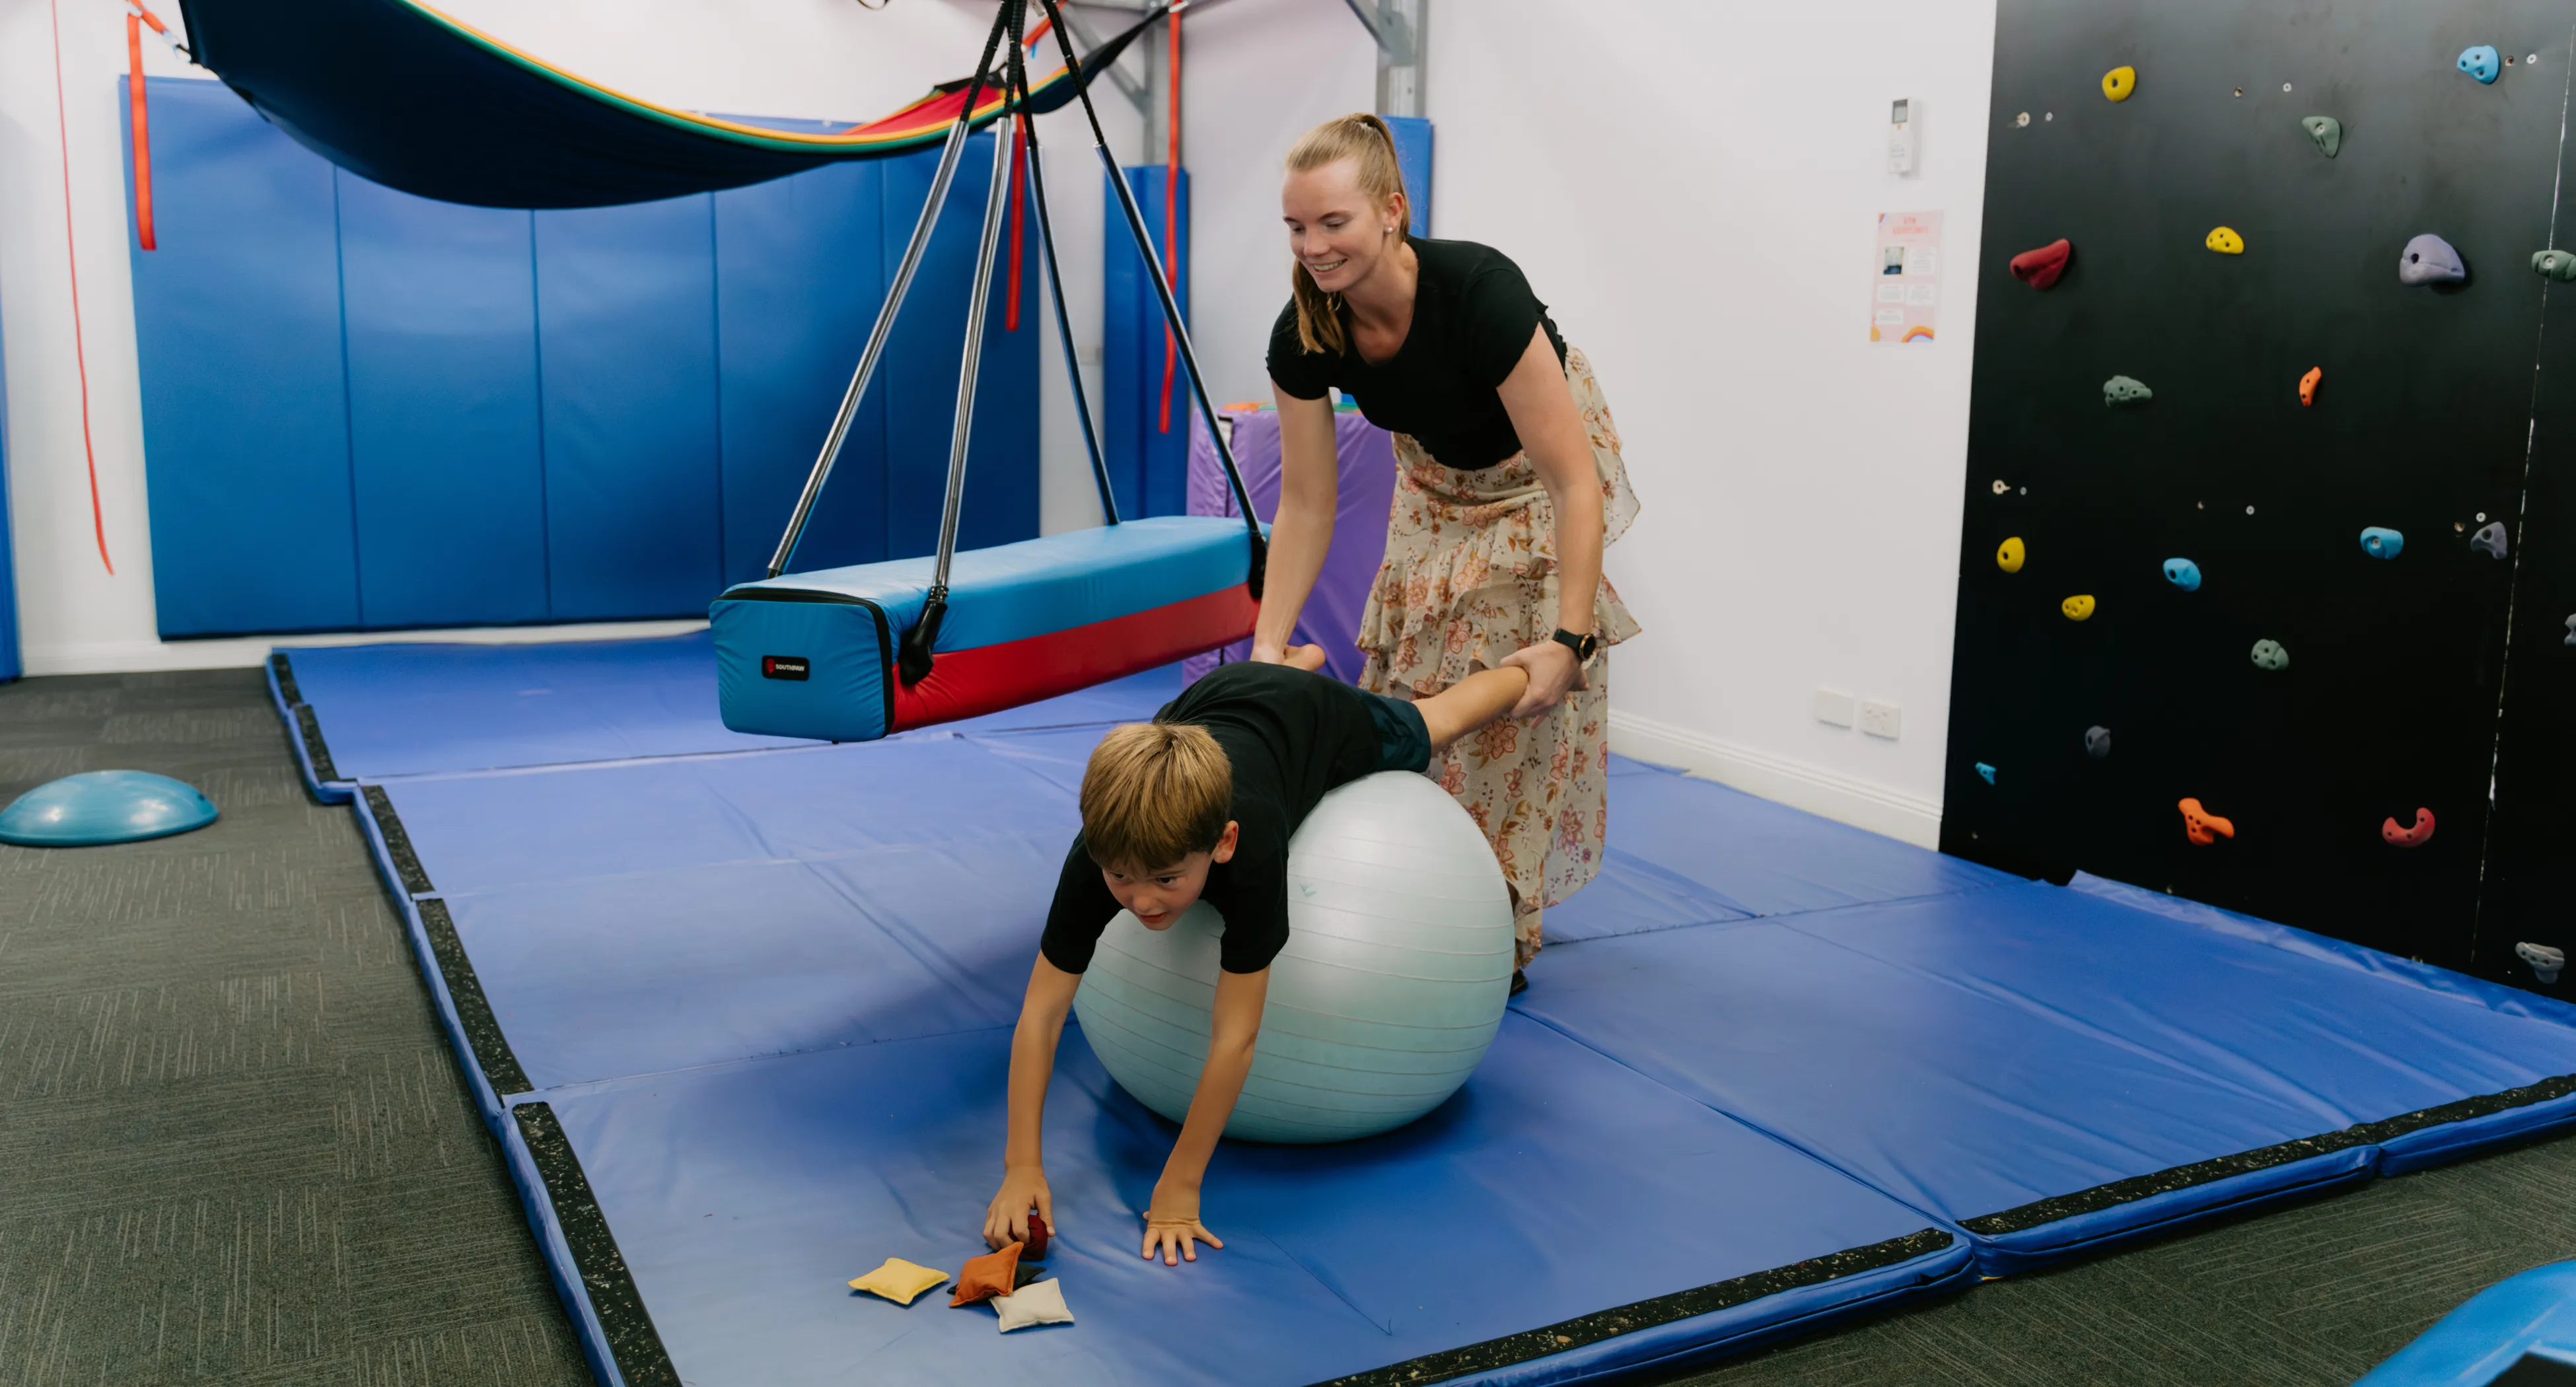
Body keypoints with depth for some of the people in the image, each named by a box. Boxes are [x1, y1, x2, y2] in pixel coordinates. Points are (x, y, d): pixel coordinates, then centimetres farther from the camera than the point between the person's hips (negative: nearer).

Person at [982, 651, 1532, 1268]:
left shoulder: (1247, 852, -51)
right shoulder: (1100, 857, -43)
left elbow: (1233, 1038, -45)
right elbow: (1041, 1013, -37)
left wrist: (1179, 1186, -41)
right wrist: (1023, 1166, -41)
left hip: (1319, 720, -2)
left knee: (1433, 722, 28)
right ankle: (1296, 661, 71)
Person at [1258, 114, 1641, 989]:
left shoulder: (1478, 292, -39)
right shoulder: (1303, 336, -24)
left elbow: (1571, 480, -35)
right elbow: (1306, 504, -13)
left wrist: (1570, 638, -41)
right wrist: (1268, 645, -20)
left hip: (1533, 481, -5)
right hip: (1435, 482, 5)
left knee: (1520, 696, -10)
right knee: (1410, 685, 4)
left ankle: (1502, 930, 3)